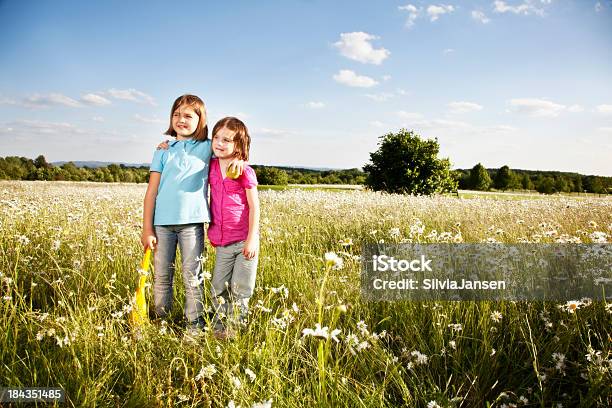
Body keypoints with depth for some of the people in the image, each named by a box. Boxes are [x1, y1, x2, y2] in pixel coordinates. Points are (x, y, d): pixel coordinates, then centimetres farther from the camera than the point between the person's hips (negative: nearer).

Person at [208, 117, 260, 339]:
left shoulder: (244, 171, -8)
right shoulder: (211, 167, 5)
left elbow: (254, 207, -8)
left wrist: (252, 239, -13)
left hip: (244, 241, -4)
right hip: (222, 242, 4)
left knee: (240, 289, 5)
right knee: (218, 289, 11)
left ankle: (233, 327, 22)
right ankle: (219, 326, 27)